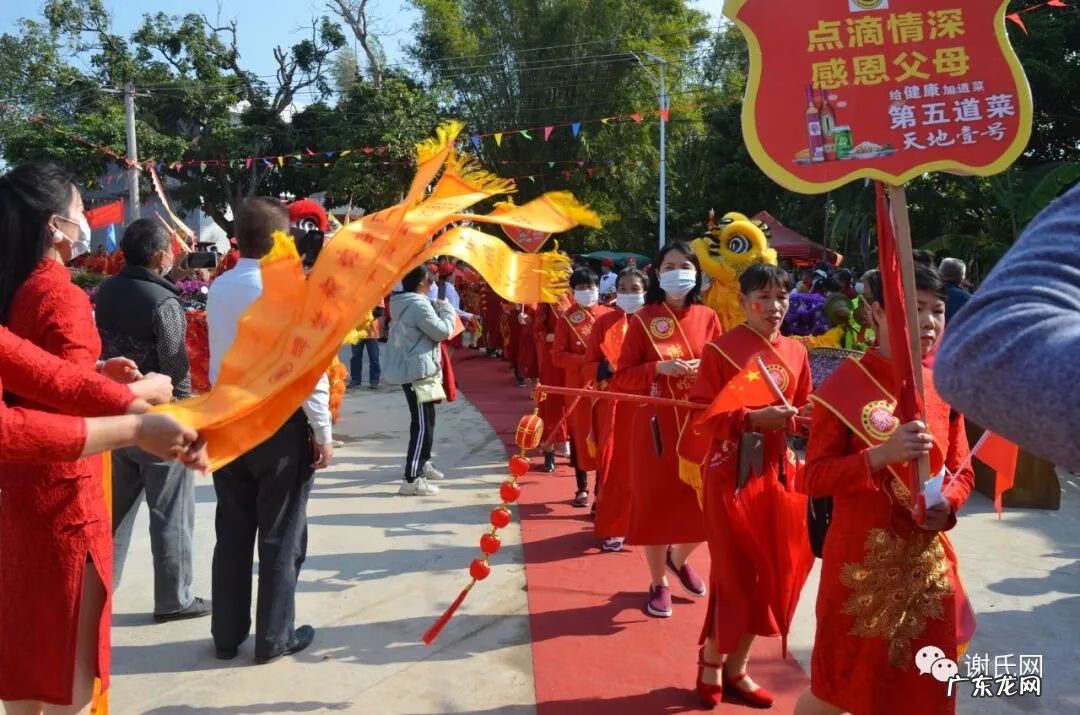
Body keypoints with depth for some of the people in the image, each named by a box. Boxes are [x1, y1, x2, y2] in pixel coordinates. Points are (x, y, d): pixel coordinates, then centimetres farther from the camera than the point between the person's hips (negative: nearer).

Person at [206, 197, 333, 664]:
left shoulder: (217, 290, 3)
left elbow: (223, 352, 7)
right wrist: (322, 432, -10)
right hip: (280, 423, -6)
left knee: (232, 532, 15)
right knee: (281, 536, 8)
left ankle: (227, 634, 26)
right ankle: (274, 637, 18)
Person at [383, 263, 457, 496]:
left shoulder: (405, 303, 14)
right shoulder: (419, 304, -19)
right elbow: (442, 331, -16)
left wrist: (437, 309, 12)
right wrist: (446, 308, -1)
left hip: (411, 369, 11)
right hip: (418, 371, -11)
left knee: (424, 420, 23)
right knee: (423, 424, -11)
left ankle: (422, 463, 37)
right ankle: (411, 479, -12)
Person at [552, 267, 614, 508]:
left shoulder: (609, 315, 3)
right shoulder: (567, 318, -1)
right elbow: (558, 355, -5)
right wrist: (585, 361, -17)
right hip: (578, 385, -1)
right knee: (580, 435, 6)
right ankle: (582, 489, 18)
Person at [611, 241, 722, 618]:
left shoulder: (708, 318, 4)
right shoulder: (643, 320, -4)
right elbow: (621, 379, -7)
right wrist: (659, 368, -21)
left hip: (700, 424, 3)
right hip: (657, 425, -2)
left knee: (702, 502, 5)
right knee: (656, 502, 5)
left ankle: (679, 558, 37)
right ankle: (658, 583, 26)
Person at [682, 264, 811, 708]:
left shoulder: (796, 353, 7)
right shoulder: (720, 350, -10)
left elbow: (803, 410, 15)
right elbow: (701, 415, -13)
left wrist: (800, 416, -8)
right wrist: (752, 419, -25)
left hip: (777, 471, 6)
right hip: (731, 473, -5)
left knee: (767, 571, 10)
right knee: (735, 573, 1)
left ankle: (736, 667, 27)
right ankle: (712, 662, 24)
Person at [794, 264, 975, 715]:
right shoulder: (844, 386, -13)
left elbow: (962, 471, 12)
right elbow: (813, 478, -14)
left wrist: (948, 504, -9)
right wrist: (881, 454, -26)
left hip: (929, 561, 5)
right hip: (861, 561, -5)